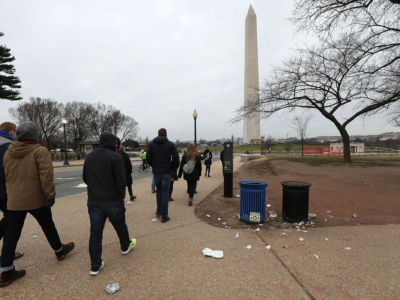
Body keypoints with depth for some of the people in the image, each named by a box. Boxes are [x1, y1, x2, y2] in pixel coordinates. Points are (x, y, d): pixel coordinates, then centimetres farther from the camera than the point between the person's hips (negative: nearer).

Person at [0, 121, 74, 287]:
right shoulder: (40, 151, -13)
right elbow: (46, 175, -22)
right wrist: (50, 195, -18)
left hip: (13, 202, 5)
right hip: (36, 200, -4)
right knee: (48, 226, 15)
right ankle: (60, 251, 35)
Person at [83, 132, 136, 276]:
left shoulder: (89, 157, 4)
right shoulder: (115, 157, -16)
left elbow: (85, 178, 11)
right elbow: (121, 181, -18)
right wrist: (122, 195, -1)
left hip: (93, 201, 5)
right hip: (113, 200, -4)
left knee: (95, 231, 9)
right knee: (120, 225, 19)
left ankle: (95, 265, 14)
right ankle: (125, 246, 42)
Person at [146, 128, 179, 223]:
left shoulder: (152, 144, 3)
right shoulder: (171, 144, -4)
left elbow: (148, 158, -3)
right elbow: (176, 158, -10)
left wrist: (154, 166, 13)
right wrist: (174, 169, 5)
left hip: (156, 172, 3)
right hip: (166, 172, -3)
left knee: (158, 190, 23)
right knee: (165, 193, 4)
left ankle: (159, 211, 27)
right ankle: (164, 216, 8)